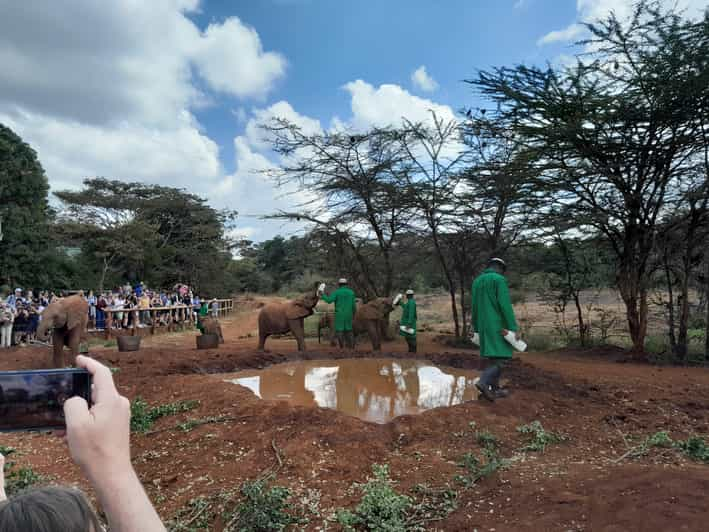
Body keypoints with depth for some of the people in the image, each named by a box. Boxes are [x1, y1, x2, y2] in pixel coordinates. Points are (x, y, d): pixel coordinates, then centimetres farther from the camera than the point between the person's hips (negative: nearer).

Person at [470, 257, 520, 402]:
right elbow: (505, 306, -17)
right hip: (499, 326, -7)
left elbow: (474, 307, 14)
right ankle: (483, 382, -23)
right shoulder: (500, 280, -10)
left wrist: (476, 328, 19)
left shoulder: (477, 281, 12)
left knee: (494, 357, 15)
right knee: (501, 357, -6)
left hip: (484, 326, 7)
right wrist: (513, 328, -15)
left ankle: (495, 389, 18)